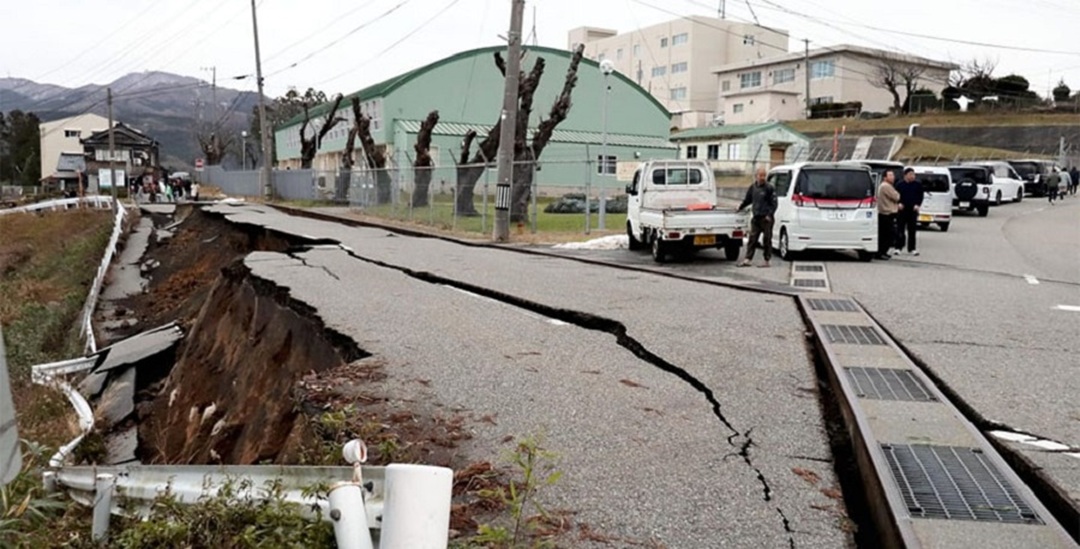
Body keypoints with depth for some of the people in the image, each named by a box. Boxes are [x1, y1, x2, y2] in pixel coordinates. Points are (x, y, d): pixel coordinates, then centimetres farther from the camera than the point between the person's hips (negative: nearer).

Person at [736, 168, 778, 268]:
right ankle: (747, 259, 4)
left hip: (766, 218, -5)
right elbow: (748, 199, 25)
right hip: (756, 217, 5)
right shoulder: (753, 186, 10)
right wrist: (741, 207, 23)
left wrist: (769, 214, -15)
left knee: (767, 240, 1)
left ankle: (766, 261, 7)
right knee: (752, 239, 3)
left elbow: (774, 203, -7)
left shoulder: (770, 188, -6)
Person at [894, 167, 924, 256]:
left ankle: (912, 248, 12)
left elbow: (920, 196, 6)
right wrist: (899, 204, -12)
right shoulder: (900, 185, 3)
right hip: (902, 210, -1)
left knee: (912, 230, 6)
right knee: (900, 229, -1)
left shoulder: (918, 185, 6)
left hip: (913, 210, 1)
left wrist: (917, 205, -8)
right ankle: (898, 248, 3)